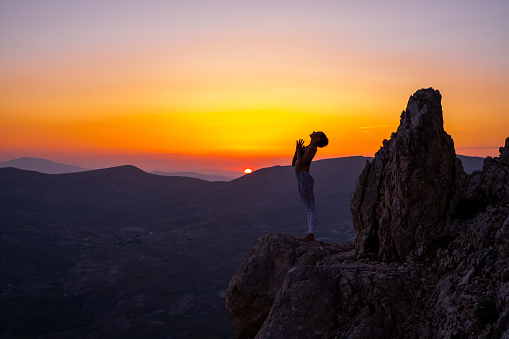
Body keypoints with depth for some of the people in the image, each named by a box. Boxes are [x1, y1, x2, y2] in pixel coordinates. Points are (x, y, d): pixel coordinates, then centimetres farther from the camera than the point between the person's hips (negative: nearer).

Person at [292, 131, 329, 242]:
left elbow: (300, 163, -16)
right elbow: (293, 164, 21)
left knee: (311, 208, -5)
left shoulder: (312, 148, -9)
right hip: (301, 180, 10)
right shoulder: (307, 148, 21)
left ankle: (311, 235, -3)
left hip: (305, 178, -10)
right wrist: (297, 150, 11)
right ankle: (310, 235, 15)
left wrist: (299, 150, -6)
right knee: (309, 208, 11)